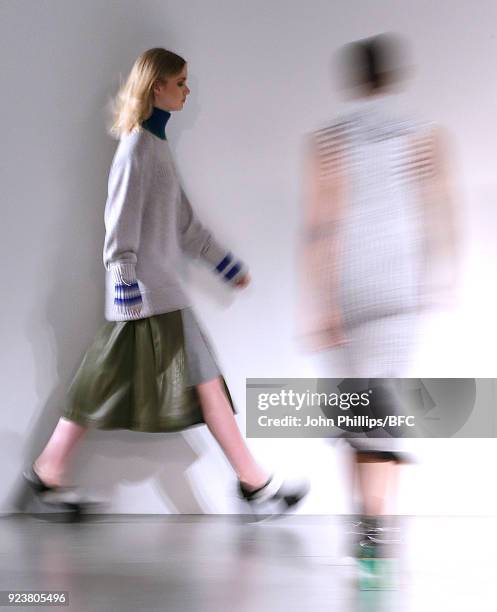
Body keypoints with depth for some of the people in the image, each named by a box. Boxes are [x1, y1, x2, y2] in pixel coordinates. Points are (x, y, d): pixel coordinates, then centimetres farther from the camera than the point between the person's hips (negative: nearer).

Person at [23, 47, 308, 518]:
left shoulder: (157, 143, 17)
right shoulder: (137, 145, -12)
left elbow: (184, 221, 22)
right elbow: (121, 221, -17)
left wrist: (228, 265, 23)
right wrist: (126, 288, -21)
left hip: (162, 285, 10)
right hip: (147, 289, -10)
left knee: (105, 385, 11)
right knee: (204, 379, -3)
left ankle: (47, 473, 18)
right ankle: (254, 482, 8)